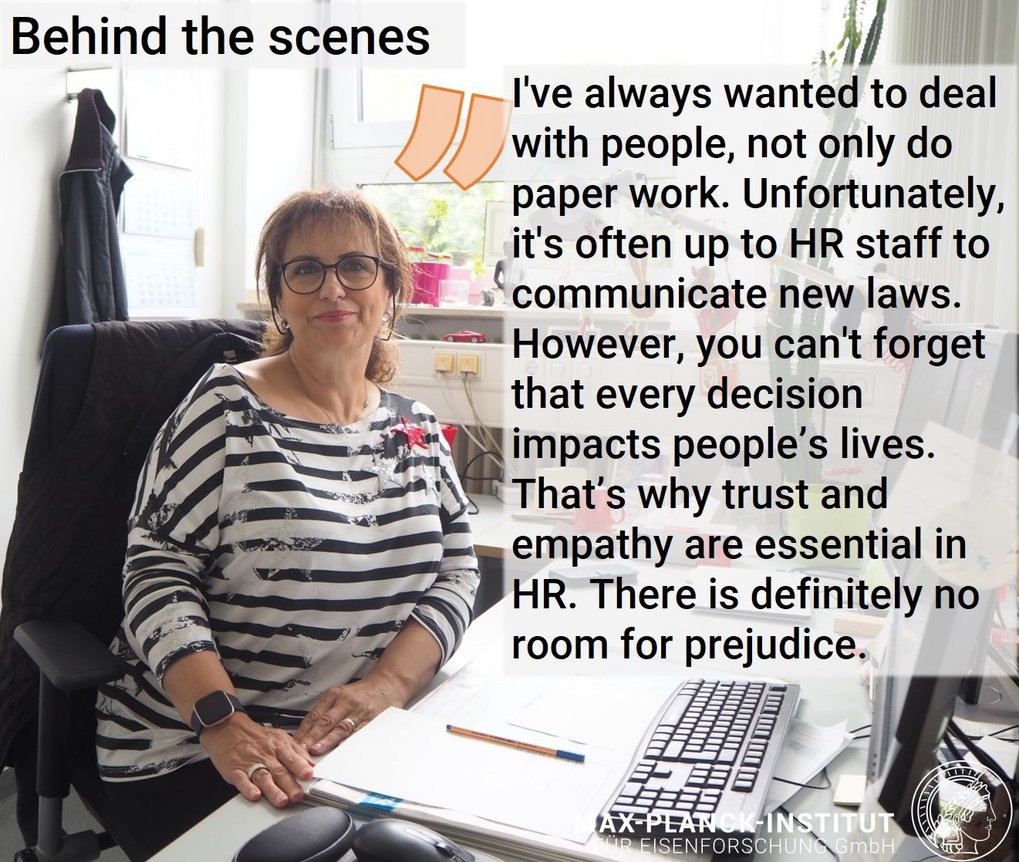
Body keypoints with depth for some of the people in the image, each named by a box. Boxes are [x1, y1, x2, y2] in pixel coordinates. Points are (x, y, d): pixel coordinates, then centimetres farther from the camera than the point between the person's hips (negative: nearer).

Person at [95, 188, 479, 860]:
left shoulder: (416, 428, 7)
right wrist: (225, 723, -22)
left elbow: (456, 567, 4)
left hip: (364, 739, 4)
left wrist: (388, 683, -13)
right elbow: (158, 572, -9)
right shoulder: (228, 410, -7)